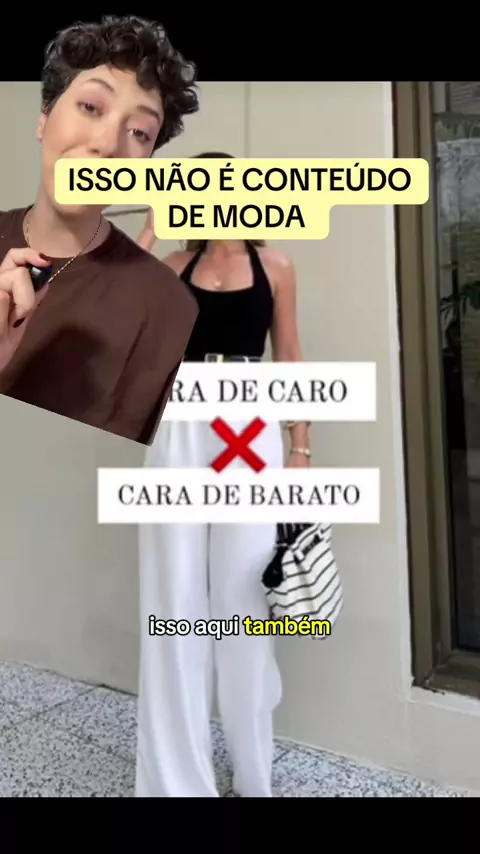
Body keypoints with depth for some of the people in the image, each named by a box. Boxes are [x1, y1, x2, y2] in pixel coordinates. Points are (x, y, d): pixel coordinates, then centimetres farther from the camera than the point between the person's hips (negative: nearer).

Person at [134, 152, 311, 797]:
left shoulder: (274, 266, 8)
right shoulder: (178, 264, 13)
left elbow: (289, 359, 7)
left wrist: (300, 446, 2)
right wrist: (152, 230, 1)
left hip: (251, 424, -1)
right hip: (182, 423, 2)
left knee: (244, 591, 4)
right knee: (176, 591, 4)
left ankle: (252, 770, 26)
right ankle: (178, 773, 23)